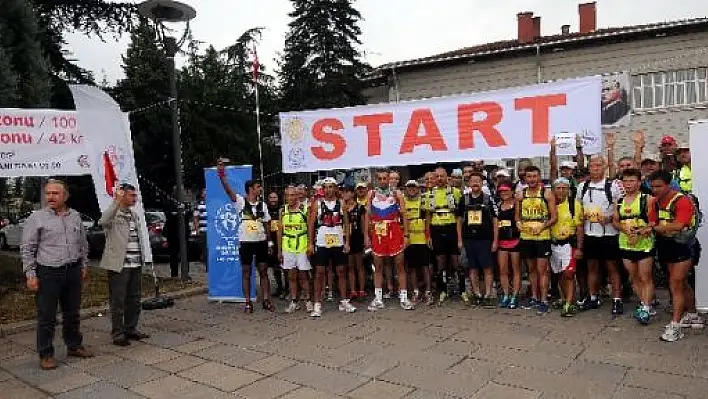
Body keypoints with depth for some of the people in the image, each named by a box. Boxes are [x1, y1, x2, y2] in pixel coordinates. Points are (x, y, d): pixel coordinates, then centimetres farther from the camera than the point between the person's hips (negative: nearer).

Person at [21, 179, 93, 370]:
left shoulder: (75, 216, 9)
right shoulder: (36, 218, -4)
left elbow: (83, 244, 18)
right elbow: (27, 249, -4)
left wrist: (84, 265, 14)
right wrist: (30, 275, -8)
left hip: (73, 272, 4)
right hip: (48, 273, -4)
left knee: (72, 313, 15)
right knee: (46, 317, 1)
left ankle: (74, 346, 29)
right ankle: (46, 355, 12)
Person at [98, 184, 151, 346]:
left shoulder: (135, 215, 16)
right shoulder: (113, 214, -8)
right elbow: (103, 222, -32)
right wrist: (117, 202, -37)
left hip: (136, 265, 8)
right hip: (119, 265, -8)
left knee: (134, 300, 15)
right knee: (118, 301, 1)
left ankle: (131, 329, 27)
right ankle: (118, 334, 10)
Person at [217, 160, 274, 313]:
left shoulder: (263, 205, 6)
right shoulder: (240, 202, -4)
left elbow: (267, 224, 10)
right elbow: (228, 190, -18)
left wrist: (269, 241, 6)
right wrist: (222, 176, -32)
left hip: (261, 242, 3)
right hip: (245, 242, -3)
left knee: (263, 271, 6)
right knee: (246, 272, 4)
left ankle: (266, 300, 14)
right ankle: (248, 302, 12)